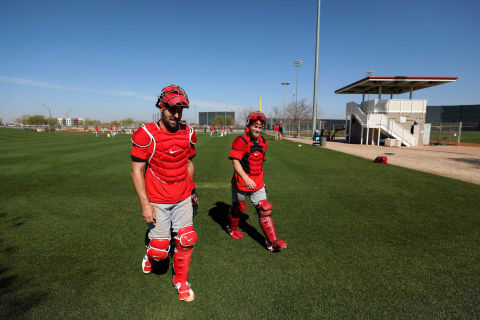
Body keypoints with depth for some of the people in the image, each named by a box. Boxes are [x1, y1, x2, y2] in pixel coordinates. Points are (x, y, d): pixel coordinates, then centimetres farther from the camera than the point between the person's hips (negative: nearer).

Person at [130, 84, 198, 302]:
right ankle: (150, 254, 42)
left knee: (186, 241, 5)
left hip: (183, 198, 4)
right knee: (160, 249, 4)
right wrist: (145, 204, -15)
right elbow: (137, 172, -12)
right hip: (157, 201, -4)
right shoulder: (146, 135, -15)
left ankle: (181, 281, 29)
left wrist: (192, 191, 18)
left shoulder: (188, 134, 0)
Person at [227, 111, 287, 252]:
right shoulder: (241, 141, -16)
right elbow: (235, 161, -24)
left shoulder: (263, 142, 7)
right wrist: (246, 179, -34)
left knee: (265, 209, 0)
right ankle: (232, 229, 45)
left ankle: (272, 242, 6)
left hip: (257, 183, 5)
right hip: (241, 182, -5)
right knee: (238, 207, 15)